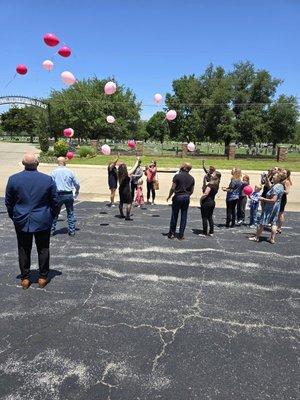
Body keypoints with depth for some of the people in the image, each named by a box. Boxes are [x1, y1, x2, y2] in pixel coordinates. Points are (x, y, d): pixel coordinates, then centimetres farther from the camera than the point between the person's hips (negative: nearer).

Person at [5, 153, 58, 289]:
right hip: (43, 221, -1)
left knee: (24, 250, 13)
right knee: (43, 249, 12)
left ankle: (25, 278, 22)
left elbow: (8, 202, 1)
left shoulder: (13, 179, -7)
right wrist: (50, 216, 11)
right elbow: (55, 201, -3)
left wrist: (13, 217, 15)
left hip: (22, 222, 1)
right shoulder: (48, 180, -10)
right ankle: (42, 278, 20)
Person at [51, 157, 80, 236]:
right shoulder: (70, 172, 1)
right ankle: (72, 231, 14)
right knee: (70, 213, 11)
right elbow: (77, 184, 5)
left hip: (58, 195, 0)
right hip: (69, 195, 1)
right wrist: (77, 191, 24)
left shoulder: (54, 172, -2)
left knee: (55, 213, 13)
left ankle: (52, 230, 19)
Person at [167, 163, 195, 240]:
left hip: (178, 197, -3)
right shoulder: (191, 178, 5)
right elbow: (192, 191, 8)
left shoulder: (177, 176, -9)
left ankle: (171, 233, 14)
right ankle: (181, 235, 10)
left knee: (174, 216, 7)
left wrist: (169, 196, 3)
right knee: (184, 217, 7)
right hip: (186, 198, 3)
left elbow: (173, 188, -10)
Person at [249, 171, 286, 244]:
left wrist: (263, 199, -18)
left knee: (262, 223, 3)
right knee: (274, 223, 12)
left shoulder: (276, 187, -24)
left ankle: (256, 237, 15)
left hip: (271, 207, -9)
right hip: (276, 206, 9)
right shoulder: (281, 186, 6)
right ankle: (272, 239, 17)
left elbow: (273, 200, -27)